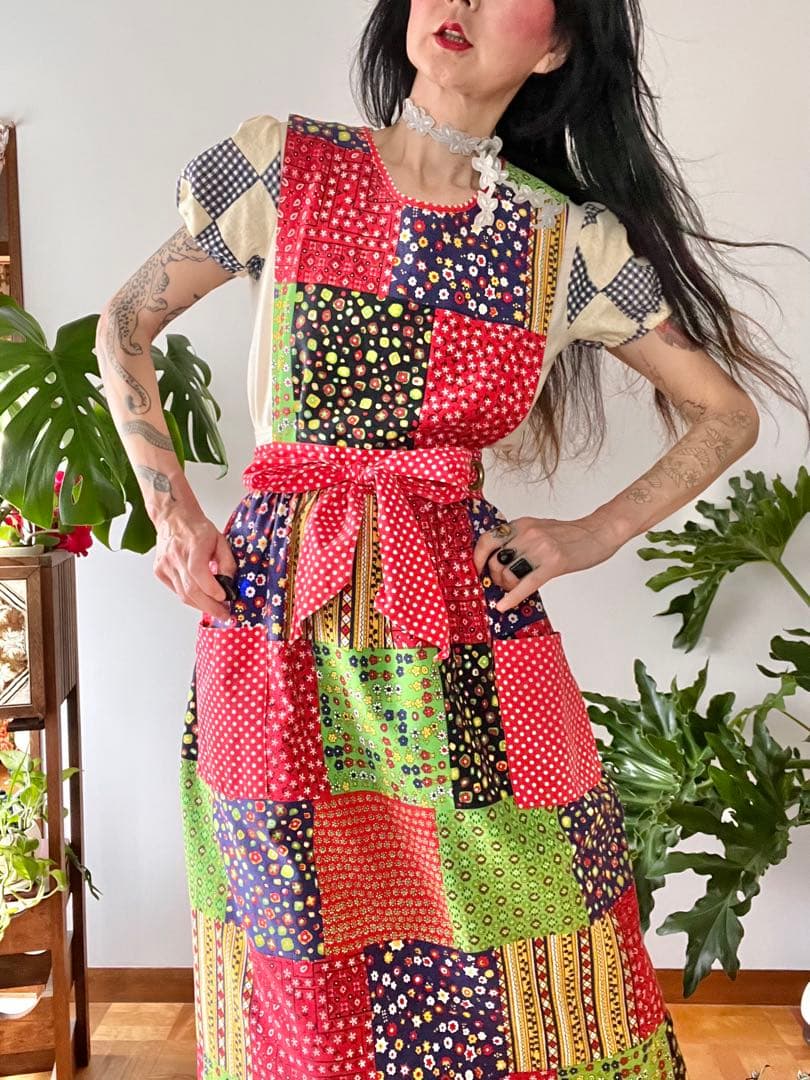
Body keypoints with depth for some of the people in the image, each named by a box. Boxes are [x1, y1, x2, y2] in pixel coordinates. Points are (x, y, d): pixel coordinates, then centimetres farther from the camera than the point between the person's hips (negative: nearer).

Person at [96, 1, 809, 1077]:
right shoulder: (281, 164, 1)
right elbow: (125, 323, 11)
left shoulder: (571, 242, 2)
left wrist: (597, 533, 0)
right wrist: (171, 508, 2)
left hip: (471, 631, 1)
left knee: (526, 988, 7)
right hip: (279, 628, 0)